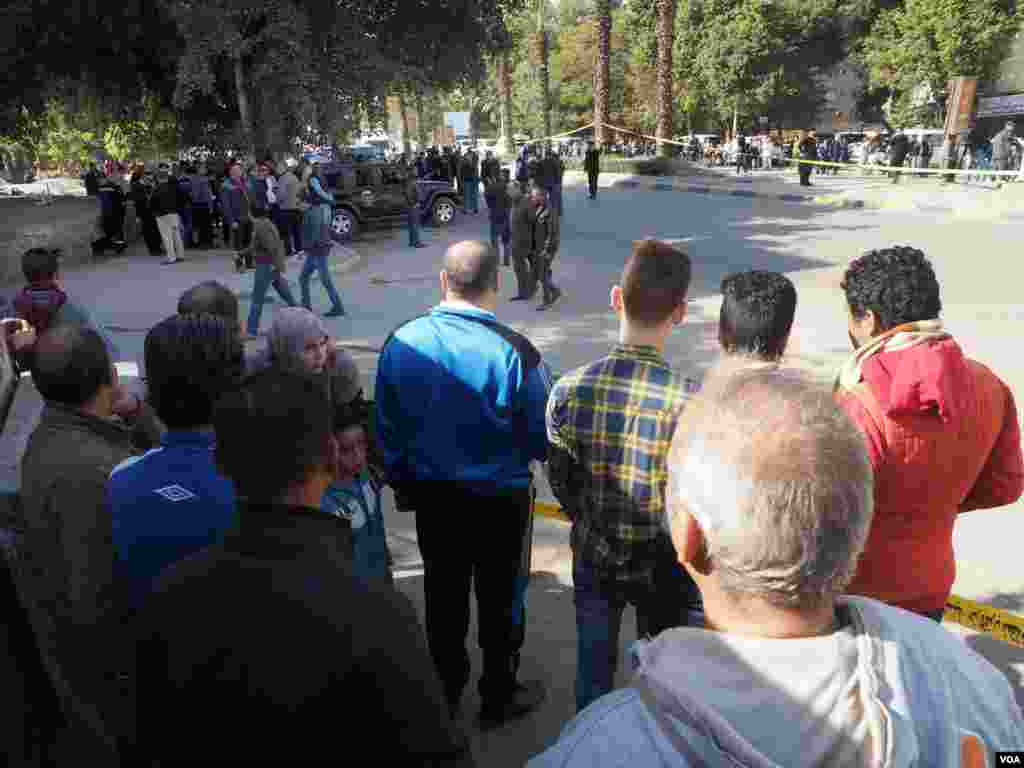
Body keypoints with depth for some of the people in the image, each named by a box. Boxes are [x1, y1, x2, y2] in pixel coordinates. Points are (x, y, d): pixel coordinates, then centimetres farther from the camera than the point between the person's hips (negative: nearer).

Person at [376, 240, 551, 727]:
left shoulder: (402, 342, -12)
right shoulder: (513, 351, -23)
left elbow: (387, 427, -2)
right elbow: (543, 440, -14)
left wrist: (400, 482, 13)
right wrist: (526, 452, 9)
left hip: (431, 494, 3)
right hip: (500, 498, -3)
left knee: (443, 594, 22)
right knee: (500, 599, 18)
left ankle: (444, 691, 43)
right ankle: (499, 699, 37)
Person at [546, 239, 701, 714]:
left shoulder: (569, 390, -18)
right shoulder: (691, 402, -26)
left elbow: (561, 485, -6)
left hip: (594, 558, 2)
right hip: (665, 566, -2)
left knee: (594, 671, 24)